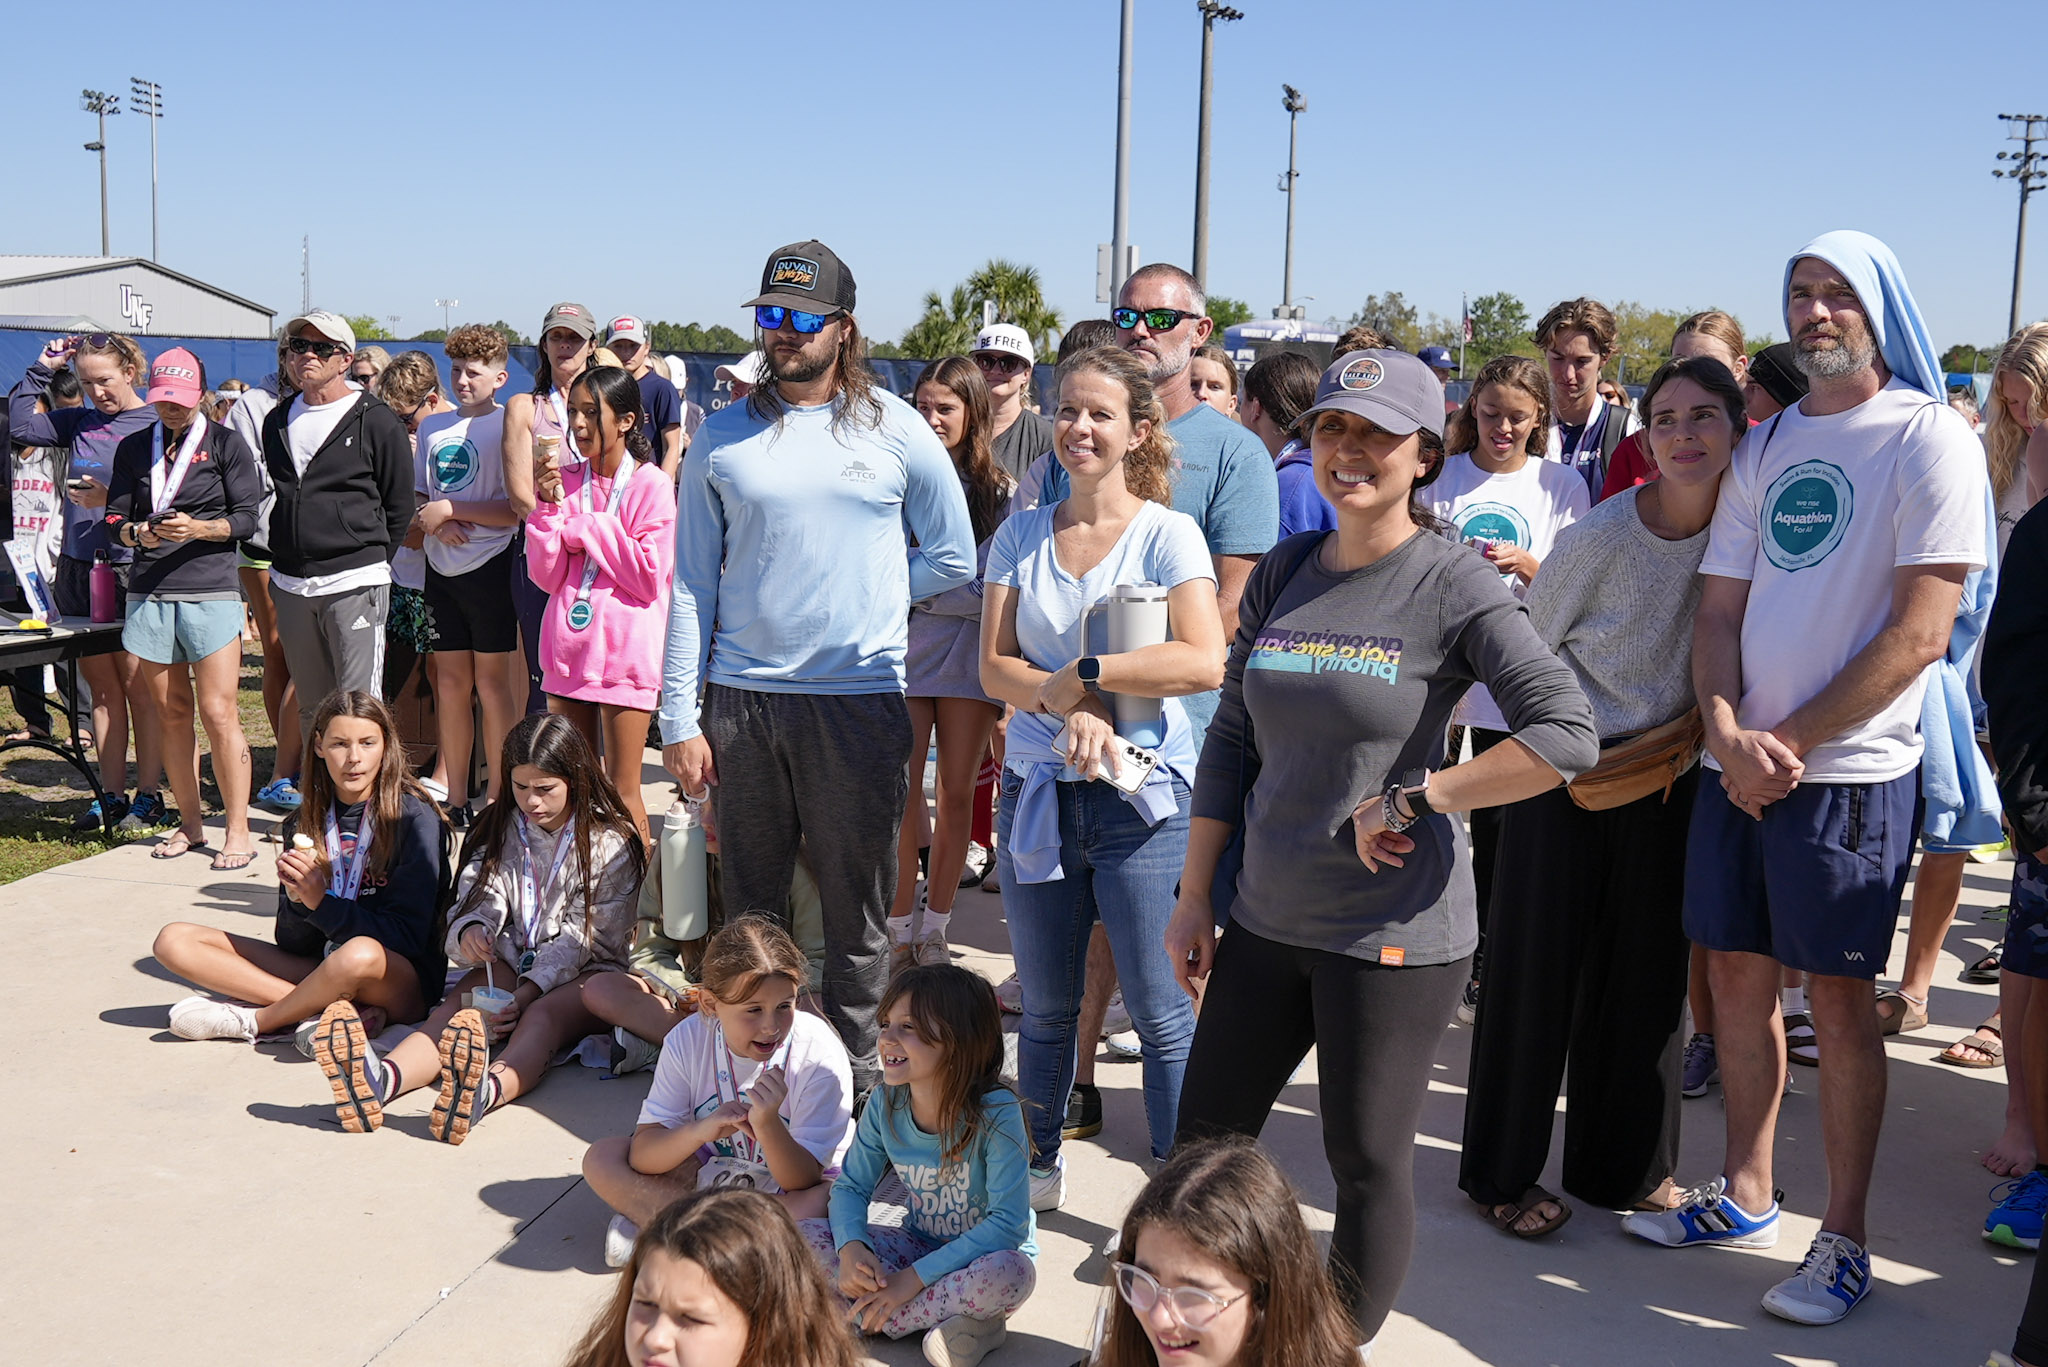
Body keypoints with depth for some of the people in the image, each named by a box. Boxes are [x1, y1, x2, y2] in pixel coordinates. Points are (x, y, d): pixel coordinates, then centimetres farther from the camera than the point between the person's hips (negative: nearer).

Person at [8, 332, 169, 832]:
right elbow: (19, 427, 14)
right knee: (100, 687, 9)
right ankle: (111, 796, 16)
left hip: (131, 570, -6)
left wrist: (112, 500, -20)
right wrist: (41, 371, 9)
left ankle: (148, 797, 9)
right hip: (78, 567, 6)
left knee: (138, 688, 0)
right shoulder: (79, 422, 11)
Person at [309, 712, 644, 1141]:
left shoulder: (611, 841, -3)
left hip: (584, 975, -4)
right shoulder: (502, 829, 11)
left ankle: (489, 1089, -71)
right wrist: (468, 932, -23)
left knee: (543, 1015, -37)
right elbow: (479, 900, 3)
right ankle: (384, 1077, -60)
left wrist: (527, 994, -23)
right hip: (514, 964, 4)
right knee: (460, 1007, -28)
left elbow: (585, 937, -10)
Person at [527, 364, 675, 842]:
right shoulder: (565, 481, 6)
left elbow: (651, 576, -13)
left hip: (625, 653, -5)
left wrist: (586, 527, -8)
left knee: (621, 792, 1)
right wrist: (549, 507, -9)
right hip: (568, 647, 5)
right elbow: (545, 576, 3)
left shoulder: (652, 485, -6)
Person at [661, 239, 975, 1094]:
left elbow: (955, 560, 10)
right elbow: (691, 584, 6)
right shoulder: (722, 437, 7)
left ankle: (851, 1078, 19)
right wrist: (679, 718, 1)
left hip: (860, 698, -1)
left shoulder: (894, 430, 3)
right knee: (749, 904, 11)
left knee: (857, 910, 5)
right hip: (741, 699, 2)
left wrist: (861, 600, 1)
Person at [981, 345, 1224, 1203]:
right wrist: (1068, 709, -18)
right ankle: (1040, 1167, 32)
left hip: (1143, 800, -4)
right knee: (1045, 1010, 15)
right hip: (1037, 794, 4)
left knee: (1162, 1016, 0)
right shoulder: (1022, 535, 8)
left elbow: (1205, 662, -17)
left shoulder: (1166, 534, -3)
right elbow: (994, 667, 0)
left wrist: (1081, 672, -14)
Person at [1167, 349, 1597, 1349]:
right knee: (1203, 1144, 14)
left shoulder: (1456, 584, -10)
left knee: (1367, 1162, 6)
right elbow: (1231, 741, 11)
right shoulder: (1283, 572, 6)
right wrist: (1195, 894, 9)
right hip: (1268, 919, 6)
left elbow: (1567, 736, -19)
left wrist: (1406, 800, -16)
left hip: (1394, 931, -6)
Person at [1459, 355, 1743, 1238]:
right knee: (1538, 967, 1)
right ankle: (1503, 1173, 15)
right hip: (1566, 772, -4)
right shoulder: (1600, 536, -17)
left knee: (1648, 973, 9)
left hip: (1668, 775, 4)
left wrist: (1694, 731, -4)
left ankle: (1625, 1166, 25)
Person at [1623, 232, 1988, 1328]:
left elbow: (1920, 632, -12)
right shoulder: (1764, 447, 12)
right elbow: (1719, 611, 10)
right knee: (1737, 976, 12)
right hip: (1740, 760, 6)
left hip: (1848, 768, -6)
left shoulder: (1929, 436, -6)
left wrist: (1791, 742, -12)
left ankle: (1844, 1238, 14)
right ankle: (1743, 1196, 27)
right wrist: (1728, 734, -8)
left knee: (1838, 995, 1)